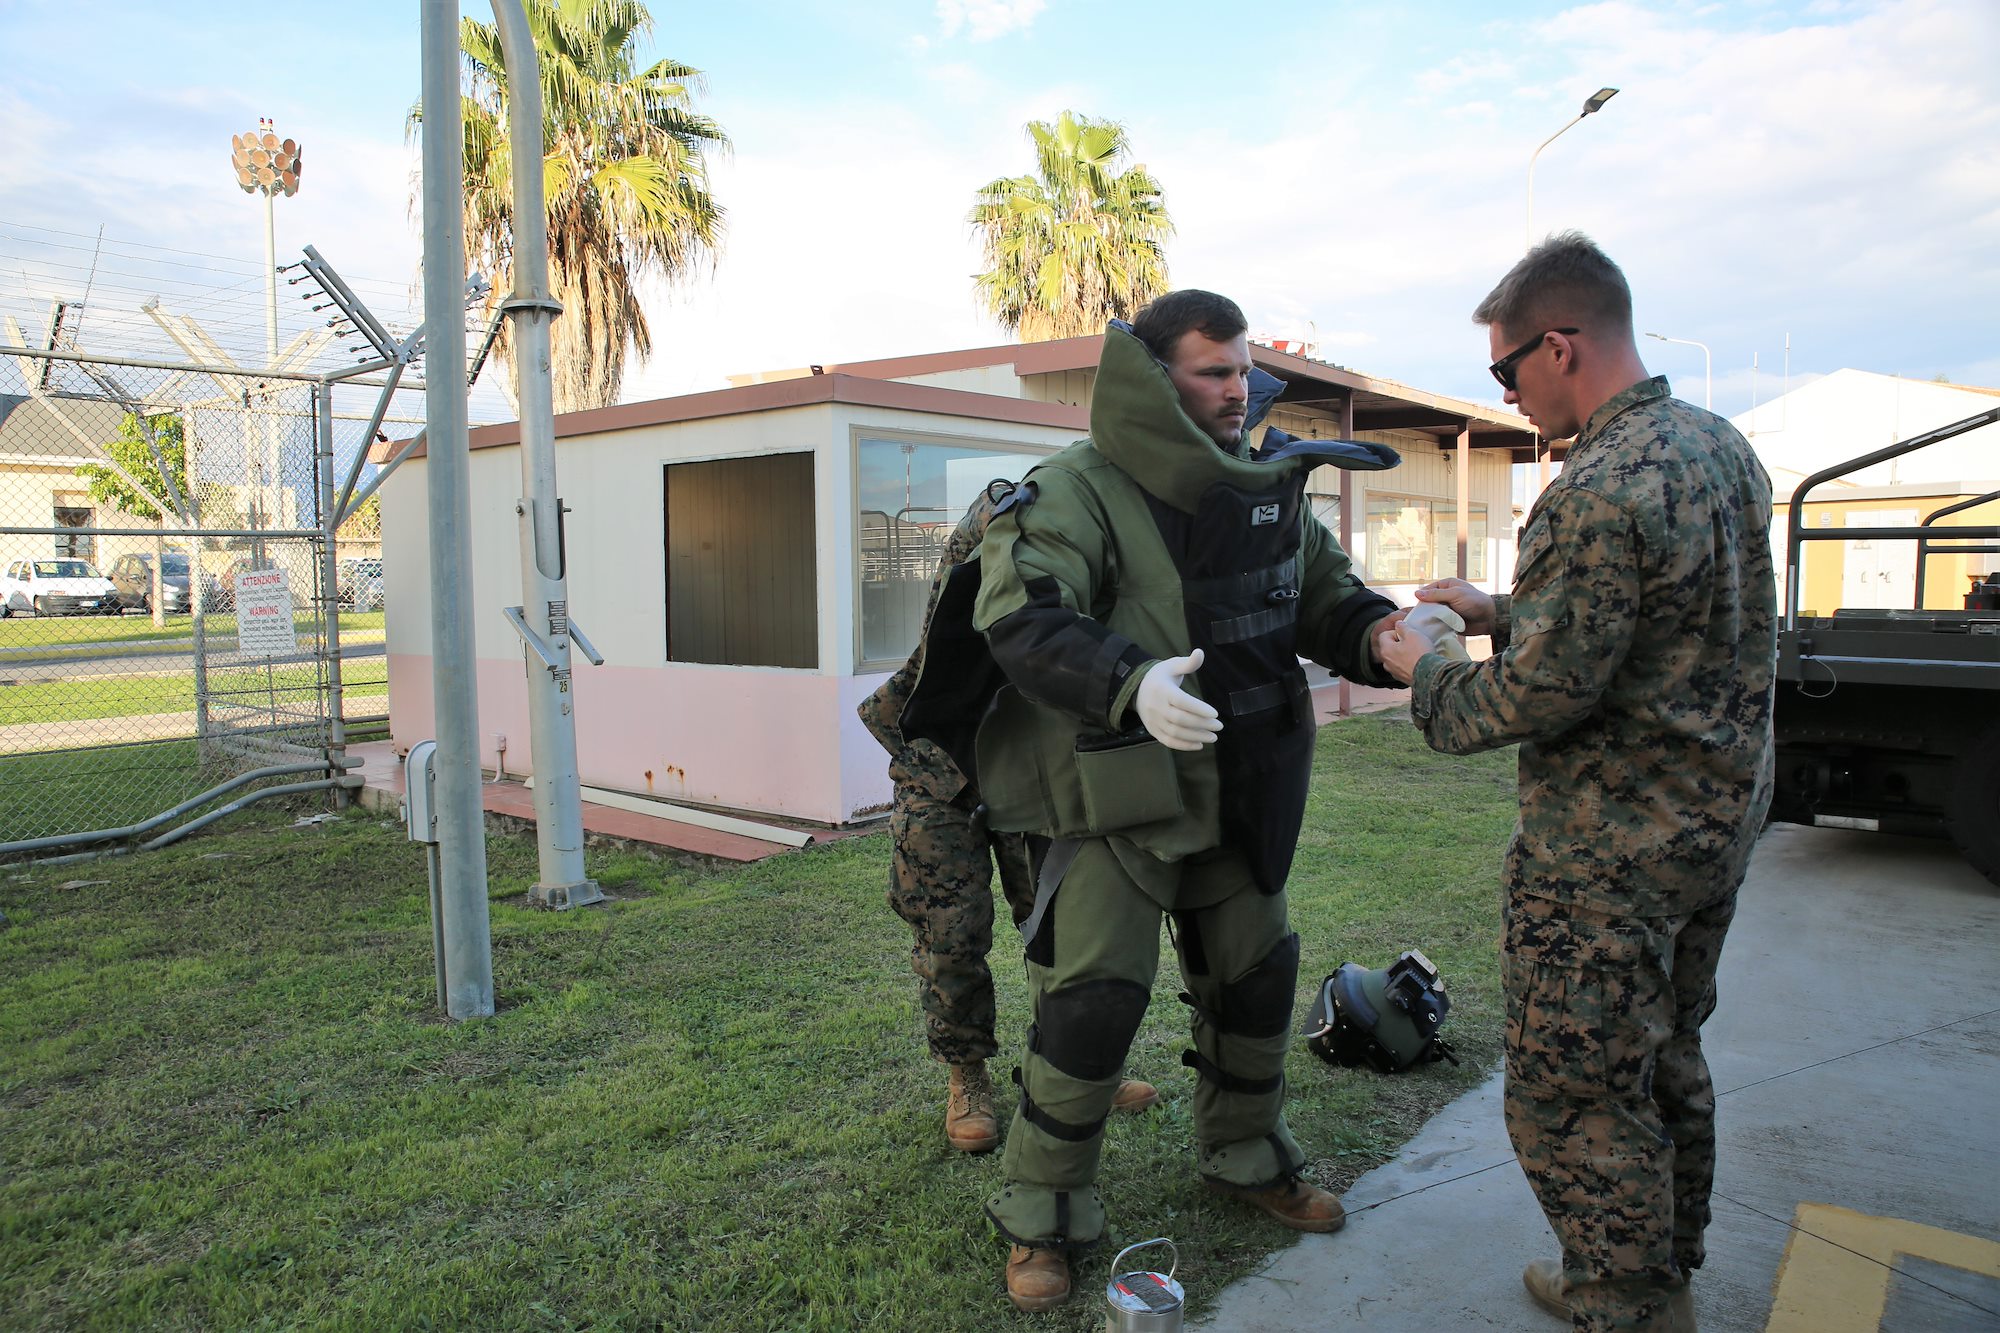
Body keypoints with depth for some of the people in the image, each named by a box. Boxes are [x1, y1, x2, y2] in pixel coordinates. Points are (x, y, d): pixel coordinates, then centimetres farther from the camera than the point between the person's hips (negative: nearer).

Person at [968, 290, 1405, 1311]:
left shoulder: (1271, 488, 8)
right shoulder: (1078, 490, -15)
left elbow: (1323, 594, 13)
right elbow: (1020, 617, -26)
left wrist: (1380, 633, -10)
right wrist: (1130, 683, -41)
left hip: (1235, 796, 7)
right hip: (1118, 796, -7)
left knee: (1256, 978, 18)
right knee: (1091, 1003, -5)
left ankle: (1247, 1159, 43)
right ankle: (1041, 1216, 16)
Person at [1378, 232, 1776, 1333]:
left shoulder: (1600, 494, -26)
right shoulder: (1720, 446, 5)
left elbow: (1539, 698, -24)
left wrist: (1426, 676, -5)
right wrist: (1501, 613, 15)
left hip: (1610, 852, -10)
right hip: (1717, 825, 10)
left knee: (1571, 1095, 6)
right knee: (1664, 1062, 24)